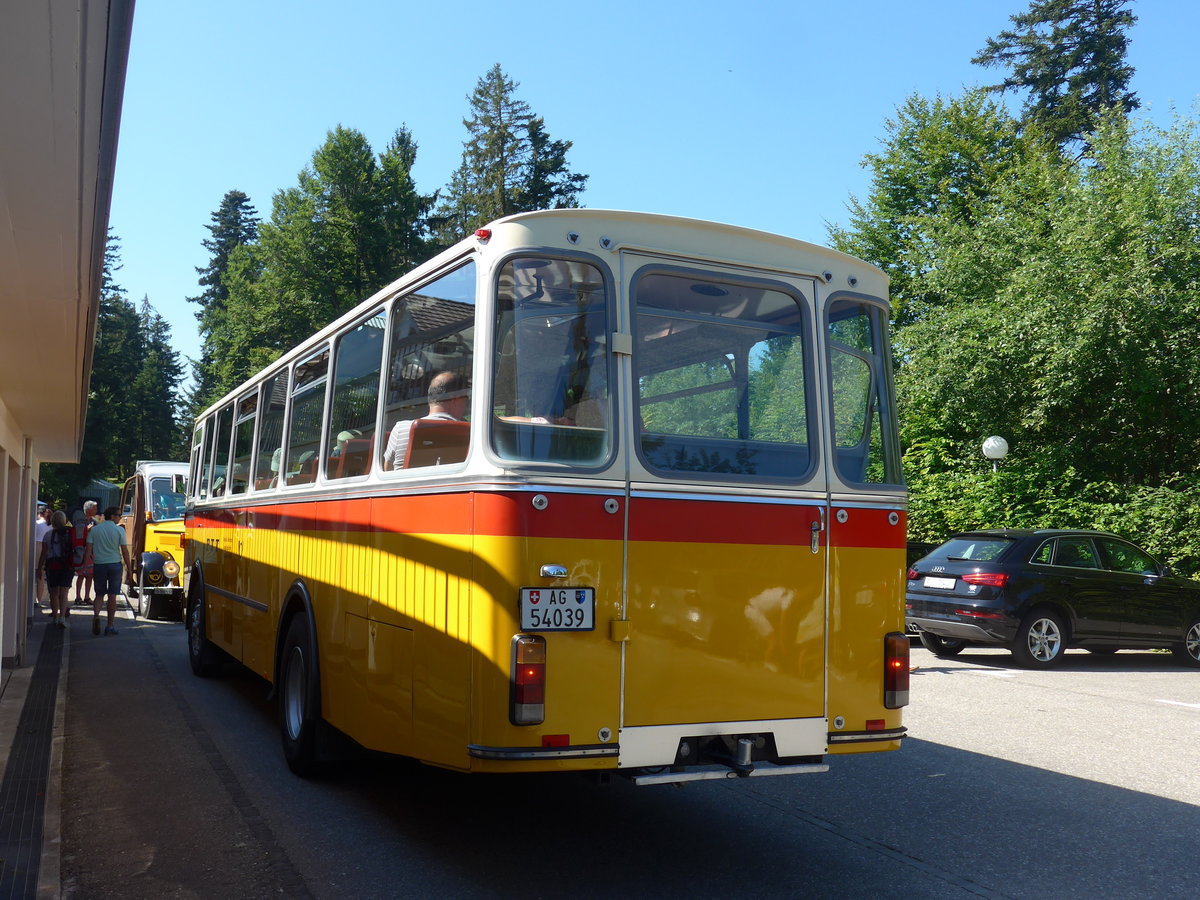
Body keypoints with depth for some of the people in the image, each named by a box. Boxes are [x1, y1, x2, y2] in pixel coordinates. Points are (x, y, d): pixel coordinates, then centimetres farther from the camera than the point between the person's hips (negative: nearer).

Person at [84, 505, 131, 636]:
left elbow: (89, 549, -2)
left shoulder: (94, 529, 3)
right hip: (115, 564, -2)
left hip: (99, 565, 2)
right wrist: (129, 568, 1)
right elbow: (124, 550, -5)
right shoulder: (119, 530, -5)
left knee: (99, 594, 15)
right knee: (112, 596, 5)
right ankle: (110, 626, 7)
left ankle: (96, 615, -12)